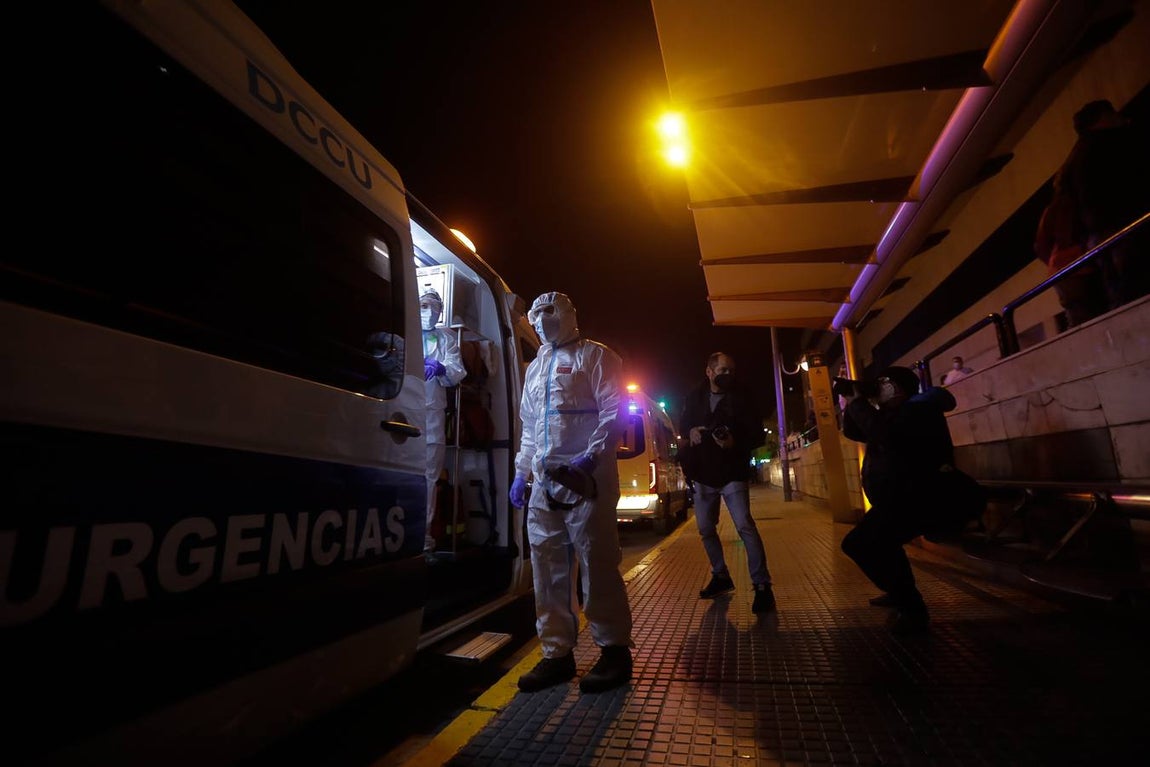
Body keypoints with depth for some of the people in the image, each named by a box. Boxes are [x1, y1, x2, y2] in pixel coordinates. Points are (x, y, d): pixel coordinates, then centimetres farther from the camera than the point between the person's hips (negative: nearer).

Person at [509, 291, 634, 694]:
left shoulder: (594, 356, 3)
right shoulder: (535, 368, 24)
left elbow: (614, 412, -7)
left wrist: (590, 457, -19)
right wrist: (521, 471, 19)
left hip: (586, 479, -7)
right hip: (543, 482, 7)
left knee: (597, 566, -2)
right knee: (548, 569, 9)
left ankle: (614, 650, 15)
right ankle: (557, 653, 21)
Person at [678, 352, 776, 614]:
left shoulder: (741, 397, -3)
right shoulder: (695, 397, 5)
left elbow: (758, 435, -6)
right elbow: (682, 425, 18)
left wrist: (736, 442, -25)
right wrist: (690, 431, -5)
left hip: (732, 473, -4)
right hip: (703, 474, 4)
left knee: (745, 526, -17)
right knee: (706, 529, 11)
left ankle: (762, 585, -6)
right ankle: (721, 576, 30)